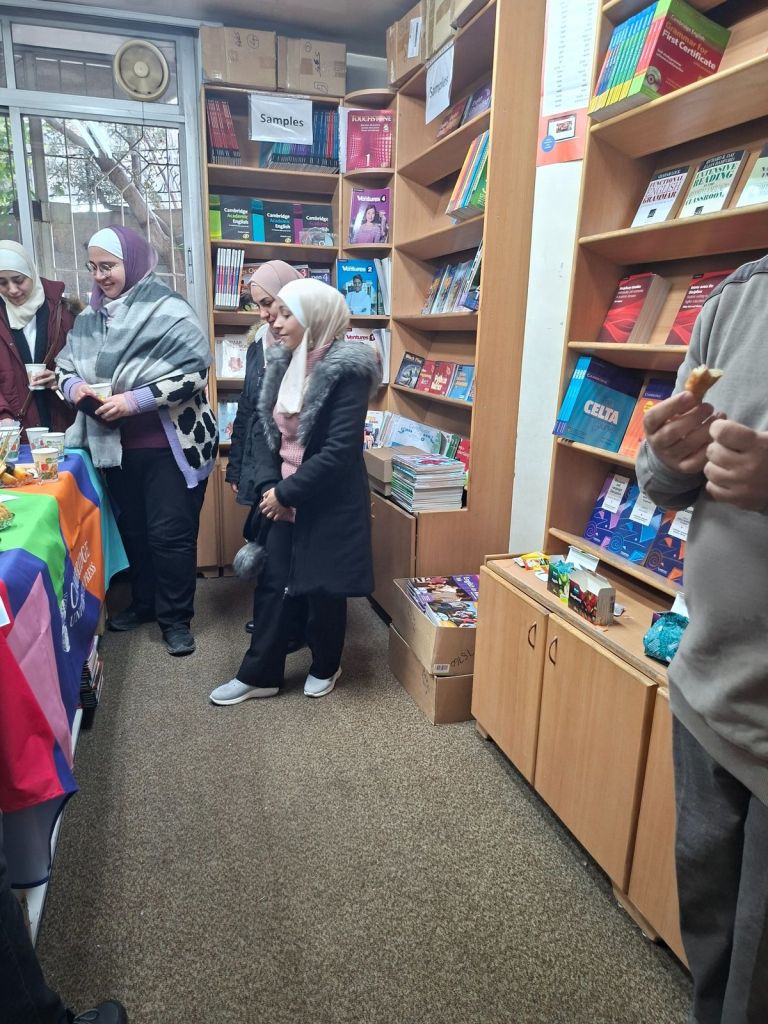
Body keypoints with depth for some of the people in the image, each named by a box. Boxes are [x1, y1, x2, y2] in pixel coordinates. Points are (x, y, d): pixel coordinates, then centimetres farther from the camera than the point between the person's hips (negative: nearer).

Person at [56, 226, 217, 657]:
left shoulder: (168, 310, -12)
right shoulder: (89, 318, 9)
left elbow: (193, 371, -20)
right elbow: (65, 367, 15)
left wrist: (135, 401, -24)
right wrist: (74, 387, -9)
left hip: (170, 446, -6)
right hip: (117, 446, 7)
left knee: (171, 534, 0)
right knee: (133, 529, 17)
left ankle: (176, 617, 16)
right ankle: (144, 603, 36)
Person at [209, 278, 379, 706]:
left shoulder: (347, 370, -16)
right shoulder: (283, 364, 7)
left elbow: (340, 450, -22)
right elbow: (264, 429, 8)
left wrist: (286, 492, -16)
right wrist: (269, 486, -6)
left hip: (328, 504, -6)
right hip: (283, 499, 7)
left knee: (323, 588, 8)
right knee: (272, 584, 10)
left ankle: (325, 667, 32)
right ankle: (260, 674, 24)